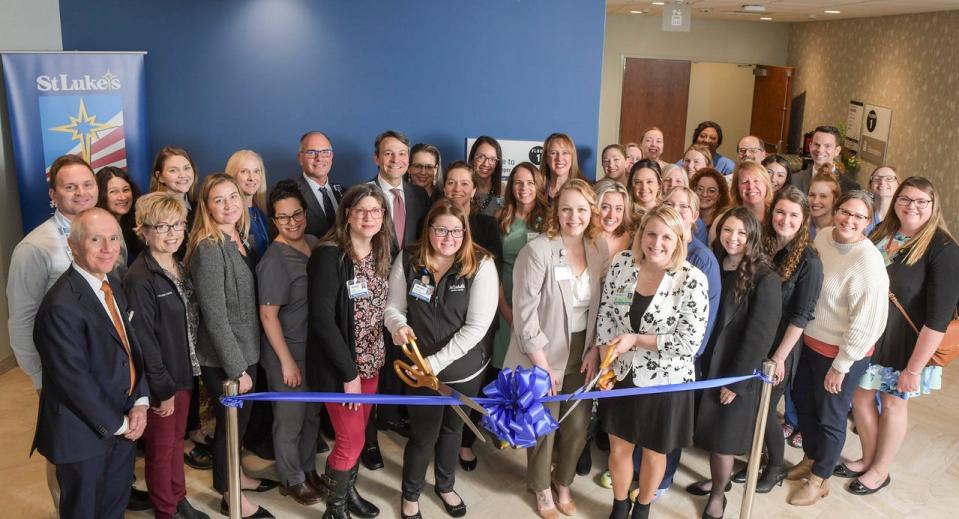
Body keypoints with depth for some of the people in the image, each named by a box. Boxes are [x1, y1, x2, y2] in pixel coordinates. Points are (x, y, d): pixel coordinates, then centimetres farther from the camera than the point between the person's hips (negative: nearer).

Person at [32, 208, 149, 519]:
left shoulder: (112, 285, 2)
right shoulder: (61, 305, -25)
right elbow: (74, 379, -23)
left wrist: (139, 403, -4)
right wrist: (116, 424, -14)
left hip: (124, 422, 7)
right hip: (84, 432, -7)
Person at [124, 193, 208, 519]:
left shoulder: (180, 268, 3)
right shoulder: (139, 279, -21)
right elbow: (143, 340, -20)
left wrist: (185, 375, 8)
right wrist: (163, 388, -16)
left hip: (183, 373, 7)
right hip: (159, 381, -7)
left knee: (177, 440, 21)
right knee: (161, 448, 12)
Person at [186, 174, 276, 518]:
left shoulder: (240, 239, 3)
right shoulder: (209, 249, -22)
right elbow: (215, 317, -24)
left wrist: (245, 359, 11)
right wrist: (236, 368, -20)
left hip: (245, 350, 7)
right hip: (222, 359, -7)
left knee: (239, 419, 23)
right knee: (230, 423, 9)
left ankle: (236, 475, 44)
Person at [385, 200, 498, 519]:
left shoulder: (481, 265, -17)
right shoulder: (407, 261, -9)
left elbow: (477, 326, -19)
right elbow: (393, 307, 0)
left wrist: (437, 362, -22)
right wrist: (398, 325, -24)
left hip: (465, 369, 0)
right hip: (421, 368, 0)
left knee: (452, 428, 23)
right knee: (424, 435, 10)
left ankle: (445, 486, 51)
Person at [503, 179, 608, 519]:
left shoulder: (600, 250, -2)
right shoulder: (537, 251, -17)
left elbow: (603, 307, 4)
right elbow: (525, 311, -18)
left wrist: (595, 350, -3)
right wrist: (541, 363, -17)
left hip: (583, 353, 4)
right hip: (544, 354, -4)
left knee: (578, 426, 11)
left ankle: (563, 483, 38)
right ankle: (541, 488, 36)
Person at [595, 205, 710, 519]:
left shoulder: (692, 280, -19)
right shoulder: (621, 263, -8)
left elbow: (690, 342, -20)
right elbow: (605, 314, 1)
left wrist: (635, 339, -22)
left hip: (665, 381, -3)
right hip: (621, 375, 3)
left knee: (653, 452, 18)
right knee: (618, 447, 18)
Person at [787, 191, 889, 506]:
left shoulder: (868, 261, -25)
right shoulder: (822, 237, -4)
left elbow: (865, 323, -22)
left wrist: (840, 366, -15)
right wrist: (803, 332, 10)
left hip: (843, 352, -7)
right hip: (810, 340, 7)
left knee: (830, 417, 12)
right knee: (802, 400, 22)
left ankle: (819, 480, 33)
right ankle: (810, 458, 47)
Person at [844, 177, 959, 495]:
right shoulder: (882, 232, 2)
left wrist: (915, 366, -19)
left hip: (904, 342, -5)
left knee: (893, 402, 11)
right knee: (861, 395, 13)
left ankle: (880, 470, 32)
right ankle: (868, 459, 36)